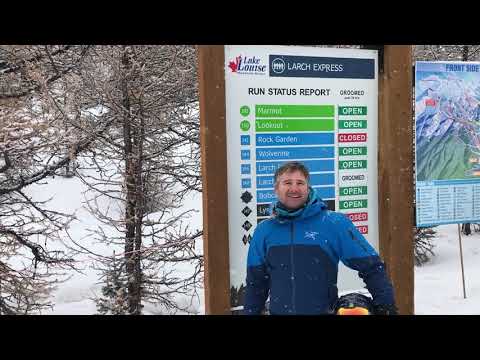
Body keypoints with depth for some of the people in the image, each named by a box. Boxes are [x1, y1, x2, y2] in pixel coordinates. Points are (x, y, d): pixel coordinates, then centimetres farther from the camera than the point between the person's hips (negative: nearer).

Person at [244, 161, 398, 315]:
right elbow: (255, 282, 8)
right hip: (278, 310, 3)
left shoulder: (334, 223, -11)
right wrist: (250, 311, 7)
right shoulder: (264, 230, -1)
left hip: (324, 310, -2)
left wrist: (386, 307, -9)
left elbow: (371, 267, -7)